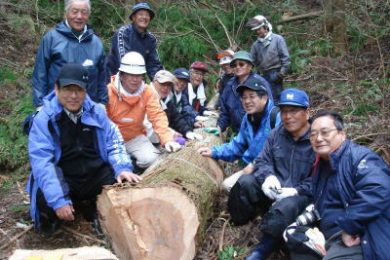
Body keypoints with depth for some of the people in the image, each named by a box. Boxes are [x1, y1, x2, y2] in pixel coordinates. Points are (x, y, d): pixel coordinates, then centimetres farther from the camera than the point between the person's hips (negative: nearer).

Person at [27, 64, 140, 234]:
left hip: (97, 175, 3)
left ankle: (97, 209, 12)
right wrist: (58, 200, -30)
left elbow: (113, 143, 6)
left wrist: (122, 169, -15)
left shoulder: (97, 112, 2)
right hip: (63, 180, -3)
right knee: (46, 202, -33)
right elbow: (41, 161, -19)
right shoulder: (44, 119, -10)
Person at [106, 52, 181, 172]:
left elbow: (157, 116, -13)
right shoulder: (109, 91, -15)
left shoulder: (148, 91, -6)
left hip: (135, 137, 3)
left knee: (151, 159, -20)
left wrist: (167, 139, -27)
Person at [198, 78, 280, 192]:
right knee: (226, 185, -2)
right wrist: (214, 152, 8)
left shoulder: (275, 116, -18)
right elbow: (238, 145, 20)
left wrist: (255, 165, -23)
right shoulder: (248, 118, 12)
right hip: (250, 168, 8)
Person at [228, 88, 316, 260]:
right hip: (276, 189, 6)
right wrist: (268, 176, -16)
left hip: (303, 196, -5)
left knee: (285, 208, -37)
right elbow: (262, 161, 6)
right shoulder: (276, 134, 6)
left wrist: (296, 191, -27)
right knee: (246, 182, -18)